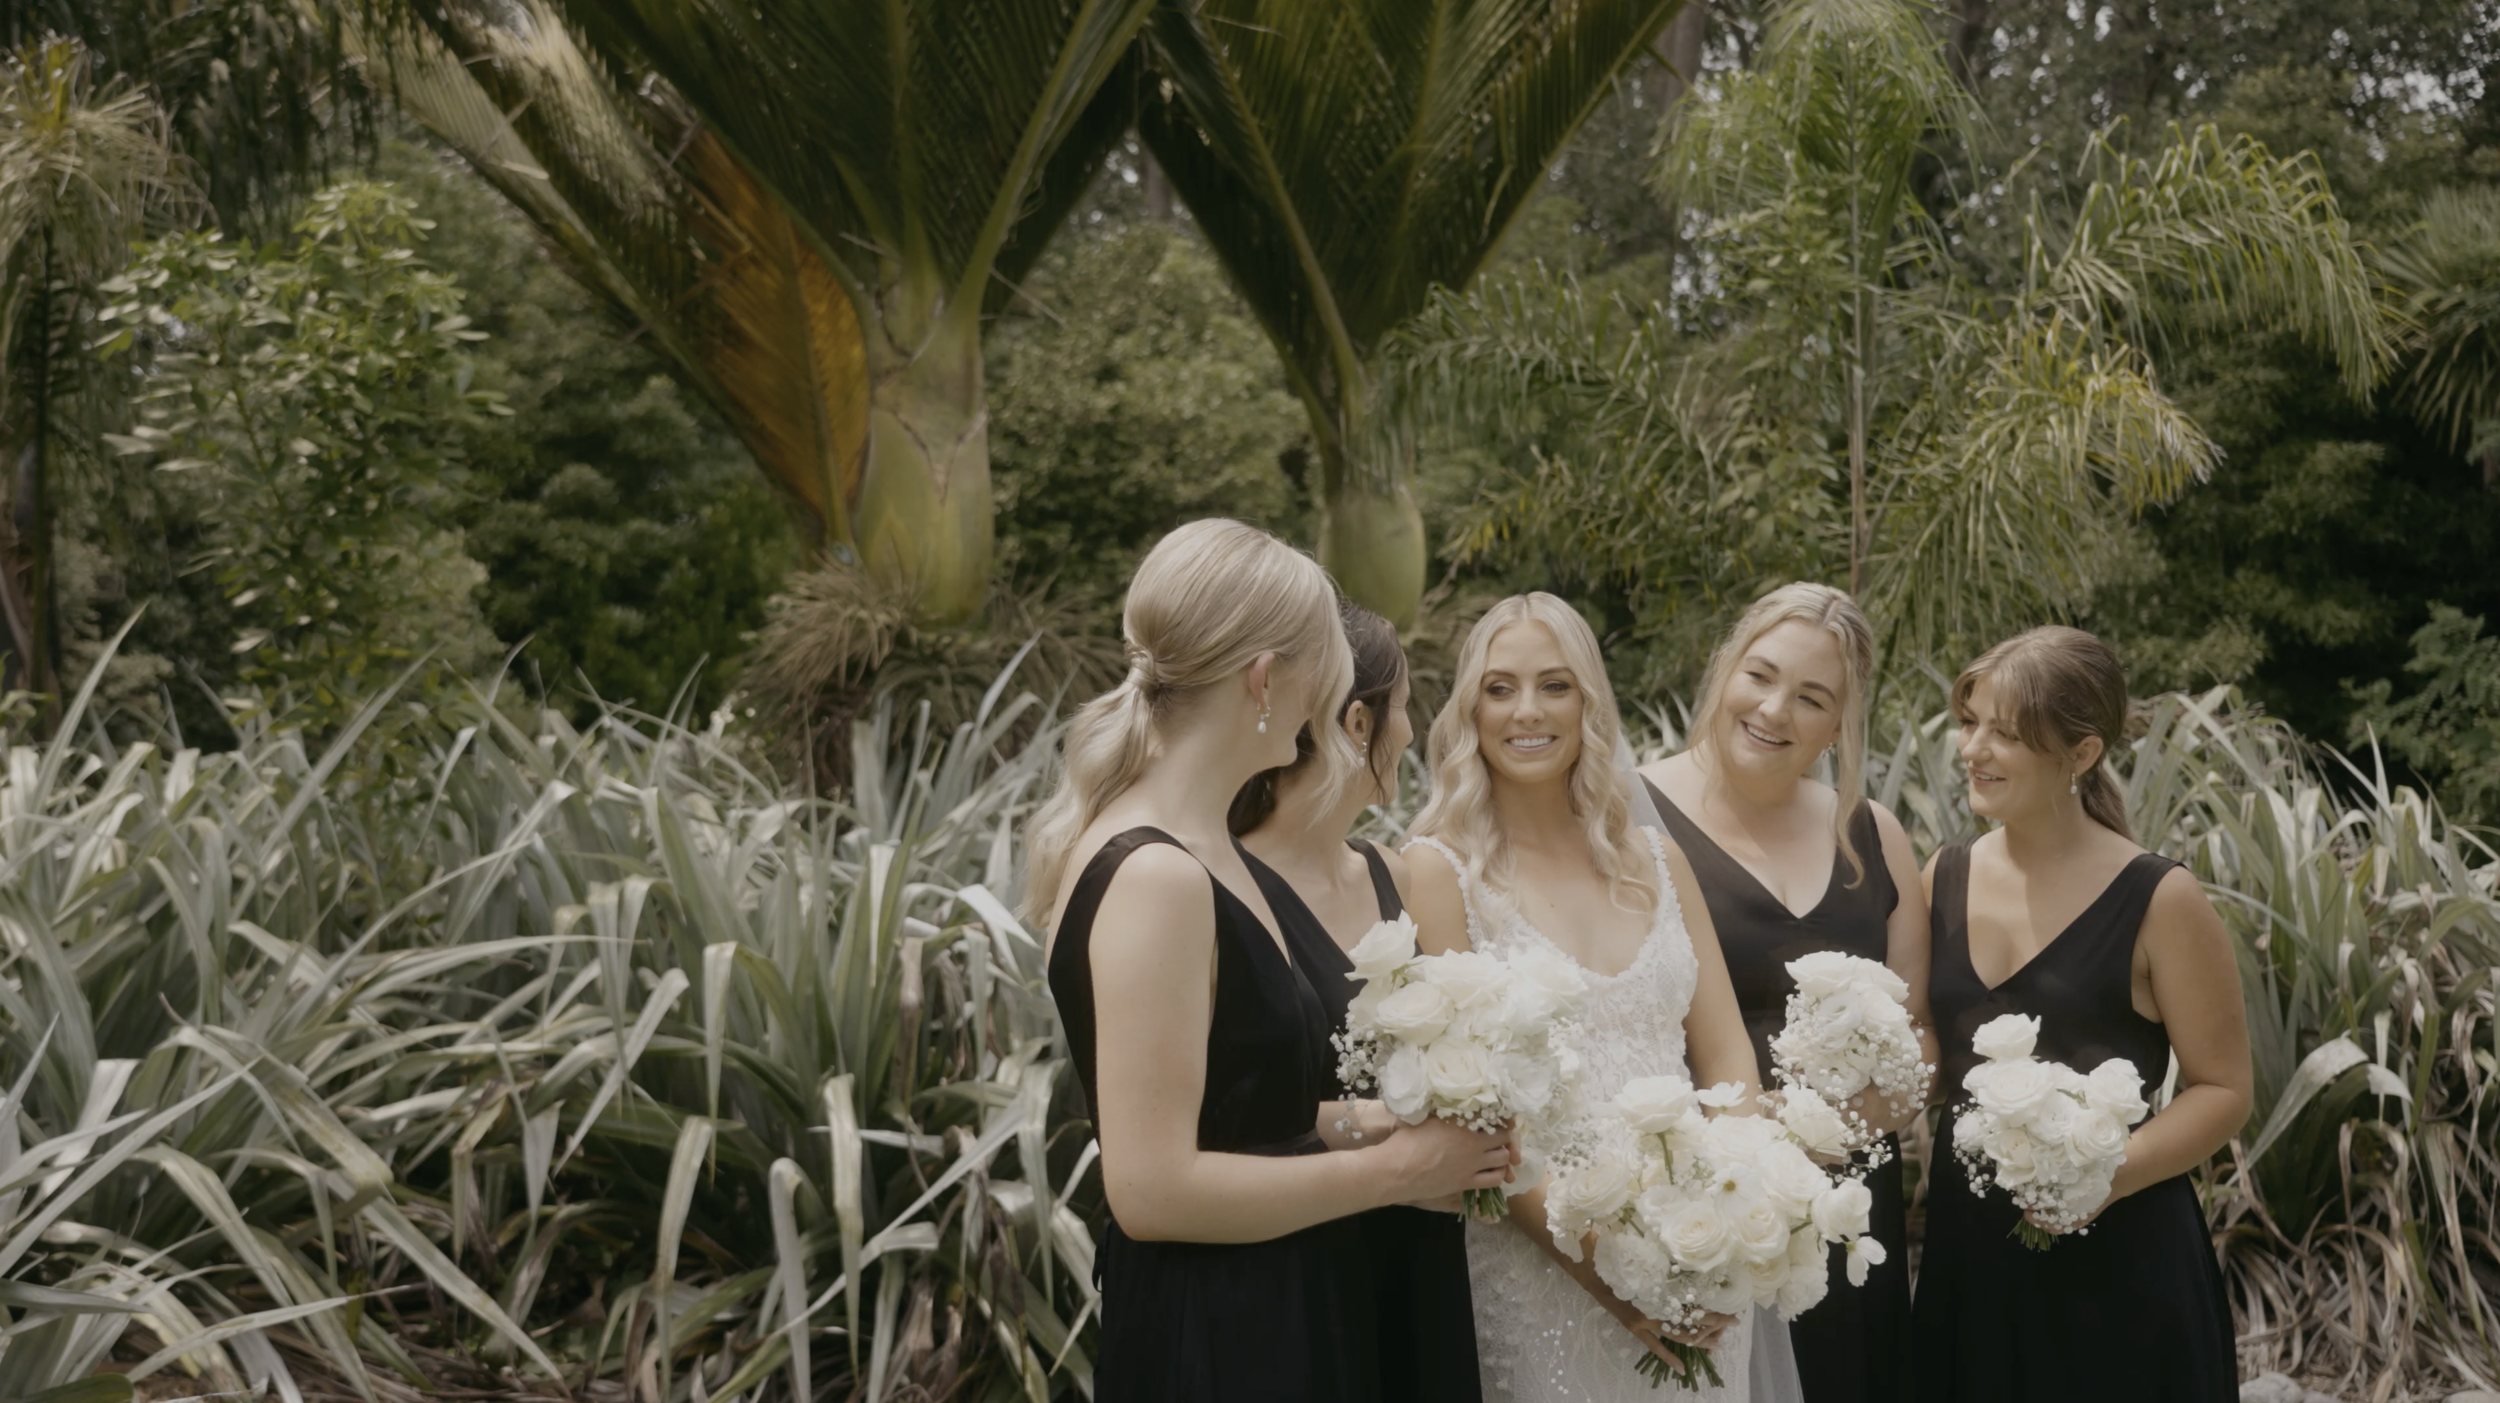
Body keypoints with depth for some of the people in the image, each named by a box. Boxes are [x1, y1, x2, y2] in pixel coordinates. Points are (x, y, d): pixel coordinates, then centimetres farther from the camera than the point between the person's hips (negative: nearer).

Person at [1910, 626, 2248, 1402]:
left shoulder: (2158, 900, -10)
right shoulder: (1945, 879, 4)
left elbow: (2222, 1089, -6)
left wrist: (2113, 1172, -20)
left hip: (2117, 1263, -4)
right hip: (1967, 1250, 5)